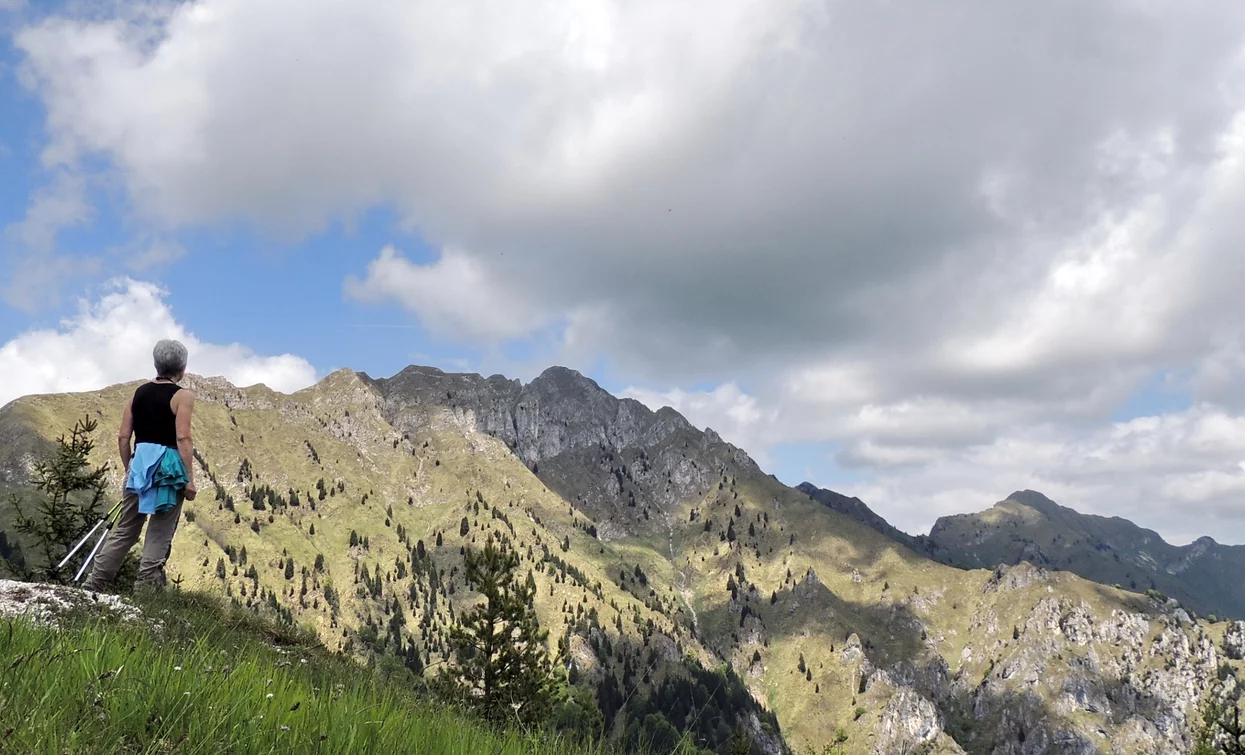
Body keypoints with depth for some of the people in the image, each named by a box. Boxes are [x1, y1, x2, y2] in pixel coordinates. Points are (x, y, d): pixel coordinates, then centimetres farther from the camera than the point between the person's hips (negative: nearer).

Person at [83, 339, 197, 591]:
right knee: (160, 533, 2)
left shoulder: (139, 393, 12)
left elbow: (123, 437, 11)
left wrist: (129, 469, 22)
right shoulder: (182, 396, -6)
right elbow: (183, 439, -15)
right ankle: (145, 587, 1)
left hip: (140, 465, 6)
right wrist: (189, 478, -12)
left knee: (125, 529, 15)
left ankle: (92, 584, 16)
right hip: (168, 468, -6)